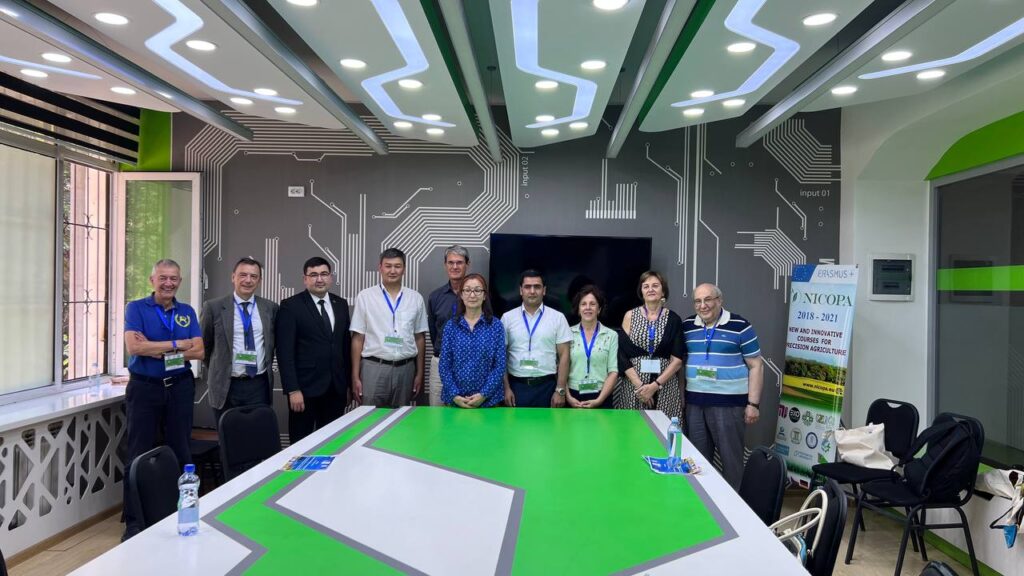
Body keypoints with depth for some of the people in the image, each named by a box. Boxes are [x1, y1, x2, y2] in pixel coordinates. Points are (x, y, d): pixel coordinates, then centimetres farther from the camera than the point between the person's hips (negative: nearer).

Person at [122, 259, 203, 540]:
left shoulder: (187, 312, 7)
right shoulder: (136, 308, -2)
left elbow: (198, 351, -3)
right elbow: (134, 346, -17)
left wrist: (156, 350, -12)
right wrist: (177, 344, -14)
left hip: (180, 387, 3)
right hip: (144, 388, -3)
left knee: (180, 452, 9)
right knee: (139, 455, 4)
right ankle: (134, 522, 14)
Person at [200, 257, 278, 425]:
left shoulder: (270, 308, 4)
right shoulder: (214, 307, -3)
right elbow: (204, 345, 7)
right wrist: (213, 376, 11)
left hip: (259, 386, 2)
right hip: (225, 387, -1)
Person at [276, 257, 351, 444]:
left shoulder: (341, 304, 10)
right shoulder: (290, 306, -5)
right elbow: (285, 351, -10)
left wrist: (348, 383, 11)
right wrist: (293, 390, -16)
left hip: (336, 388, 4)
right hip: (305, 387, -4)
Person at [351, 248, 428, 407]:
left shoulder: (416, 298, 6)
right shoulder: (365, 296, 0)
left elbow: (420, 338, 9)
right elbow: (358, 338, 0)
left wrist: (420, 373, 7)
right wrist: (355, 376, -2)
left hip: (405, 369, 2)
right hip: (373, 368, -2)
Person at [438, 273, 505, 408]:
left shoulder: (496, 326, -1)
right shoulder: (451, 326, 2)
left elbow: (500, 365, -4)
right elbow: (444, 365, 1)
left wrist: (484, 395, -12)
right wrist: (454, 395, -9)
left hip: (488, 399, -1)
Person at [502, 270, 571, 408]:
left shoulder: (558, 318, 1)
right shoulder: (507, 318, 3)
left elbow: (564, 355, -1)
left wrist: (560, 390, -6)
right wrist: (506, 388, -3)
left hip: (547, 386, 0)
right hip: (517, 387, 1)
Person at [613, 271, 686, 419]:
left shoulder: (673, 319, 4)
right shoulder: (630, 316, 5)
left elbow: (677, 359, 0)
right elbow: (622, 355, 0)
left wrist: (656, 385, -11)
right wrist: (639, 385, -10)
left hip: (665, 387, 0)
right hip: (633, 385, 0)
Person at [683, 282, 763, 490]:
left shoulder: (740, 327, -5)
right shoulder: (687, 327, 8)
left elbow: (755, 366, -3)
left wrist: (753, 404, -8)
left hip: (729, 403, -4)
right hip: (694, 403, 4)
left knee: (731, 457, 3)